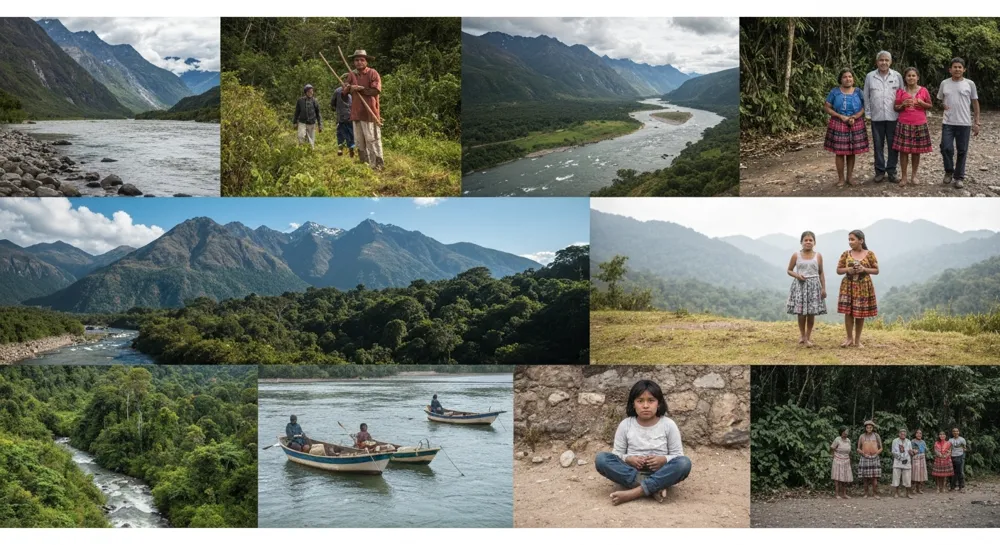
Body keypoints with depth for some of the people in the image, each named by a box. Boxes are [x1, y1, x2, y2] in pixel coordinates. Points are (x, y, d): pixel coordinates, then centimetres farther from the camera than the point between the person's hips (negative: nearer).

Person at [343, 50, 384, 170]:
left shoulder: (373, 73, -4)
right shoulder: (352, 75, 12)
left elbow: (376, 90, -16)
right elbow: (343, 93, 11)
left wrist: (359, 89, -12)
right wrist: (349, 87, -11)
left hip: (370, 113, -6)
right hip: (356, 113, 6)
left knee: (372, 140, -7)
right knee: (359, 142, 12)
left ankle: (377, 165, -2)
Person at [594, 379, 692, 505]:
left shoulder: (668, 425, 0)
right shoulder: (625, 425, 2)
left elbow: (678, 455, 2)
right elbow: (617, 453, 5)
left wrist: (663, 460, -18)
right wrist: (628, 459, -17)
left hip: (660, 475, -1)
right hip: (631, 474, 1)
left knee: (684, 463, -31)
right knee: (601, 458, -25)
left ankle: (634, 493, -35)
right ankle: (654, 489, -31)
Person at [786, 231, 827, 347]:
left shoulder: (818, 256, 3)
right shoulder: (796, 255, 0)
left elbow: (821, 273, 8)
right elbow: (789, 270, 8)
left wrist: (823, 288, 3)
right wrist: (797, 275, -13)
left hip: (814, 285, 1)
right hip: (800, 285, -1)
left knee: (812, 312, 1)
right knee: (801, 312, -1)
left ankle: (808, 336, 14)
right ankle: (802, 335, 17)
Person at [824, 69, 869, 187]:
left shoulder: (858, 92, 5)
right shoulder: (835, 92, -1)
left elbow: (864, 107, 3)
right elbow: (826, 107, -2)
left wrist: (854, 117, -15)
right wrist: (841, 116, -12)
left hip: (855, 125, 2)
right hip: (838, 125, -2)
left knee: (852, 152, 6)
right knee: (840, 152, -2)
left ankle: (850, 177, 17)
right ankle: (841, 178, 7)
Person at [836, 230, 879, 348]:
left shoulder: (869, 254, -1)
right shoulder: (846, 254, 2)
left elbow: (876, 270, 2)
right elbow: (838, 270, 7)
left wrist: (864, 269, -15)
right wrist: (847, 270, -13)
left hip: (864, 286, -1)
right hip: (848, 286, 1)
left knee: (860, 314, 3)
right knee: (848, 312, -4)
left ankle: (857, 340, 13)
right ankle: (850, 338, 8)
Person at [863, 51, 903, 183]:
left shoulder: (897, 76, 3)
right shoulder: (870, 77, 3)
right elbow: (866, 97, 7)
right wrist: (868, 113, 2)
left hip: (893, 117, 0)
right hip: (876, 117, 0)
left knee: (893, 145, 3)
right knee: (878, 145, 6)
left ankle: (891, 171, 11)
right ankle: (880, 171, 15)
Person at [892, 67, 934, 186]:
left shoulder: (923, 91, 2)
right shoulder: (900, 91, 2)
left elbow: (930, 106, 9)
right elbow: (896, 107, 6)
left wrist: (922, 103, -11)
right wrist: (903, 105, -14)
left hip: (920, 124, 1)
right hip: (904, 124, 0)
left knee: (916, 151, 6)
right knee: (903, 150, -2)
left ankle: (914, 175, 18)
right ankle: (904, 177, 6)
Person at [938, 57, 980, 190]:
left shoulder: (969, 84, 1)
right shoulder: (944, 83, 4)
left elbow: (975, 103, 6)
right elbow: (939, 100, 19)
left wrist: (976, 122, 2)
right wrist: (943, 106, -5)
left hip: (964, 124, -1)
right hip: (948, 123, 1)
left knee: (962, 151, 4)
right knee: (946, 148, -7)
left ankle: (959, 177, 15)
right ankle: (949, 171, 16)